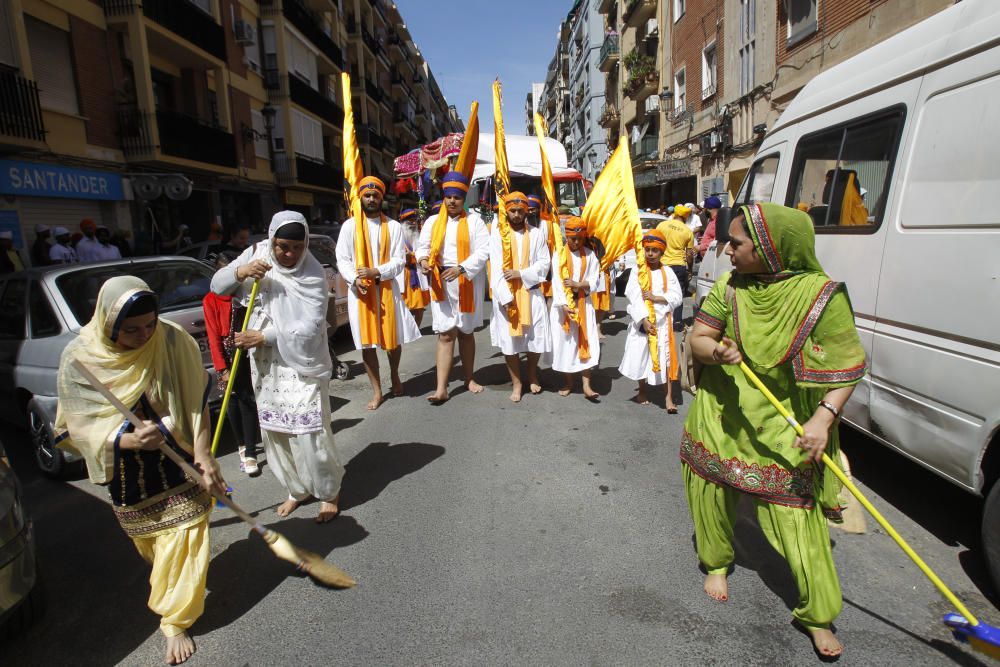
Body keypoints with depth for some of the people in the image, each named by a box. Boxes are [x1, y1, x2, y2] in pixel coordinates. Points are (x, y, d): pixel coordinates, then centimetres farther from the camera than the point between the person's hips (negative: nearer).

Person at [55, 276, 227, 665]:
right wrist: (126, 440, -33)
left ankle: (175, 621, 23)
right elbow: (80, 427, -13)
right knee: (148, 542, 23)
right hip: (128, 476, 2)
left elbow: (196, 404, -15)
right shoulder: (79, 356, -17)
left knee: (182, 538, 2)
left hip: (179, 464, -2)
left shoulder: (173, 341, -21)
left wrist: (203, 457, -22)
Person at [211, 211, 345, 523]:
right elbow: (217, 286, 5)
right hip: (264, 364, 6)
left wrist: (263, 336, -21)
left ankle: (329, 491, 18)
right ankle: (298, 489, 34)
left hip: (301, 366, -6)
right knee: (273, 432, 14)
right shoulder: (256, 254, 2)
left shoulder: (313, 274, -14)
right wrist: (240, 271, -15)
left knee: (307, 433, -6)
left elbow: (309, 327, -21)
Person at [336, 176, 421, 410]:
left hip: (387, 289, 0)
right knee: (367, 341, 1)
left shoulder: (393, 226, 4)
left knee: (394, 338, 9)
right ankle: (377, 391, 13)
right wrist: (355, 279, -17)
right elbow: (342, 260, 2)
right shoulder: (349, 226, 4)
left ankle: (394, 375, 37)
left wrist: (376, 271, -17)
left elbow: (399, 260, -2)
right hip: (360, 291, 0)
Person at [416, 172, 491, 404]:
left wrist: (461, 268, -21)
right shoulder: (433, 222, 8)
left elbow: (483, 251, -9)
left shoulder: (474, 221, 0)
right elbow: (423, 246, 9)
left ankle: (469, 379, 26)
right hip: (442, 284, 1)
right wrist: (423, 259, -15)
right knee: (445, 334, -4)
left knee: (466, 332, 11)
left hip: (467, 284, -1)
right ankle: (442, 388, -6)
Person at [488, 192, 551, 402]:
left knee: (536, 336, 4)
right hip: (506, 293, -1)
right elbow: (496, 267, -7)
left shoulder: (536, 234, 6)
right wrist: (505, 296, -16)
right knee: (509, 338, 1)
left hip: (531, 292, 2)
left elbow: (544, 263, 2)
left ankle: (532, 374, 30)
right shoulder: (497, 233, 0)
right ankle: (516, 382, 16)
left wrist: (521, 273, -13)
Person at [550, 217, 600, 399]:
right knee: (565, 343, 5)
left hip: (583, 304, 1)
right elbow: (556, 282, -10)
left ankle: (586, 385, 1)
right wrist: (563, 305, -20)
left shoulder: (589, 254, 3)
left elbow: (594, 280, 0)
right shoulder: (559, 254, -2)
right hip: (563, 305, -1)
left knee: (586, 343, -3)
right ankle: (569, 383, 19)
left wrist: (578, 284, -17)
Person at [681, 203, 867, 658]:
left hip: (784, 428, -3)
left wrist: (824, 416, -27)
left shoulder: (821, 296, -16)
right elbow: (697, 338, -4)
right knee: (711, 494, 14)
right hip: (721, 416, 4)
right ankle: (717, 564, 42)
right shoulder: (729, 287, -5)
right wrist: (717, 351, -28)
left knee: (797, 514, -1)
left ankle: (818, 616, 20)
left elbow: (847, 366, -13)